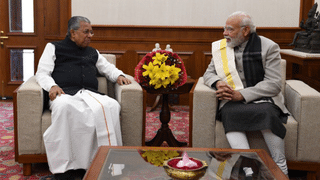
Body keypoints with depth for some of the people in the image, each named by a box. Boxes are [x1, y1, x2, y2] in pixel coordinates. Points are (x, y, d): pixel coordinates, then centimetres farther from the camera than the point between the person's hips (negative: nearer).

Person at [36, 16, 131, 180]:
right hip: (65, 94, -3)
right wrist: (52, 86, -10)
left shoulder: (93, 53, 34)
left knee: (111, 105, -31)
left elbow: (108, 68, 36)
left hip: (90, 93, 3)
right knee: (64, 106, -41)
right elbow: (42, 73, 12)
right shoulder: (54, 48, 22)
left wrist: (119, 75, 12)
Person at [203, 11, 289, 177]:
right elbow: (208, 73, 17)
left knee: (267, 114, -36)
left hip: (261, 99, -2)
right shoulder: (221, 47, 11)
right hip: (231, 101, 2)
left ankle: (281, 169, -21)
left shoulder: (268, 47, -1)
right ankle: (247, 169, -37)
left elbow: (274, 84, -8)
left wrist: (241, 94, -19)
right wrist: (217, 83, -10)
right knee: (229, 114, -33)